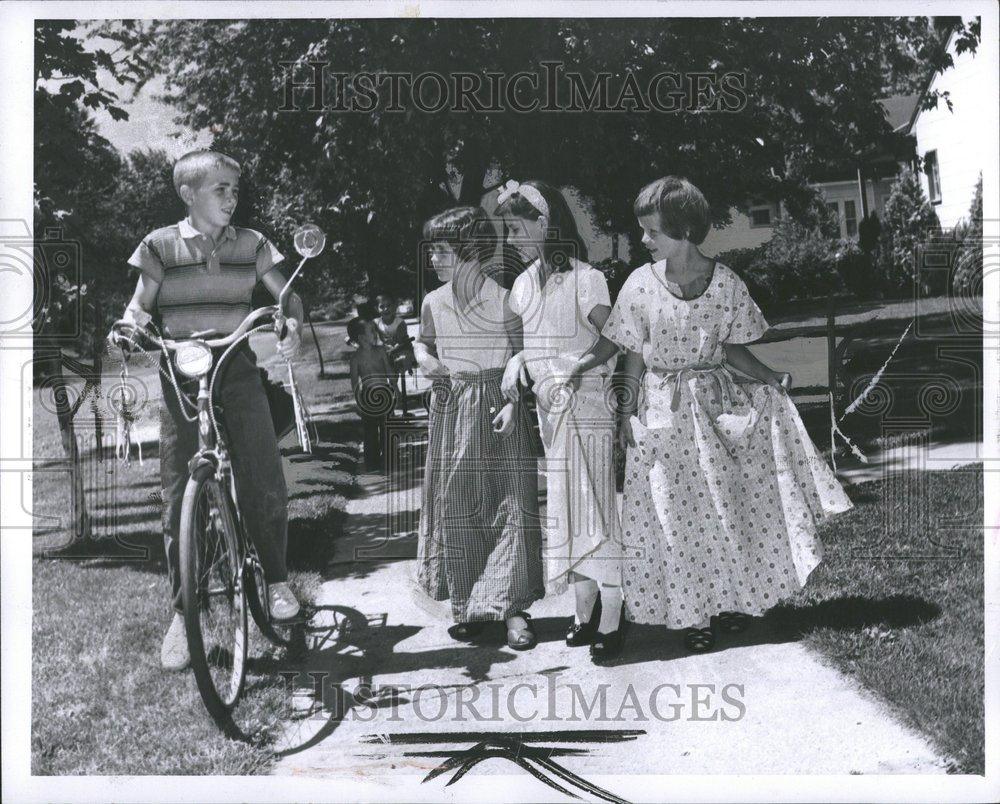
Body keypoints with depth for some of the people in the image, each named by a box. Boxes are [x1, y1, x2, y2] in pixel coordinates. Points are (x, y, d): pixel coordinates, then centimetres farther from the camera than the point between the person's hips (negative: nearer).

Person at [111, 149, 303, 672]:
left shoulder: (250, 244, 4)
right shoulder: (161, 245, 1)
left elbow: (287, 295, 8)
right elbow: (141, 305, 5)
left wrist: (291, 325, -13)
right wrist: (130, 324, -18)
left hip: (236, 373, 1)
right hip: (180, 377, -1)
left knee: (264, 485, -6)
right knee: (179, 496, -1)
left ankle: (276, 580, 18)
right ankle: (181, 613, 9)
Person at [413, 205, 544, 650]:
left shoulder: (503, 298, -6)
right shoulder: (433, 301, 5)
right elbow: (422, 342, 23)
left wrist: (513, 403, -14)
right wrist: (425, 359, 0)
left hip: (499, 408, -3)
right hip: (451, 409, 4)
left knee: (511, 502, -7)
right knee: (455, 505, 5)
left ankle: (512, 606, -2)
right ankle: (466, 605, 16)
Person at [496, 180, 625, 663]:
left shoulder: (584, 279, -13)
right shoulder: (525, 284, 9)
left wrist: (569, 371, -21)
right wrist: (515, 364, -2)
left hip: (587, 403, -7)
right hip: (550, 409, 7)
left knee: (596, 509, -4)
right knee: (566, 512, 12)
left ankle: (609, 623, 3)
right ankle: (585, 614, 23)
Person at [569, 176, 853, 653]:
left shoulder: (726, 285, -7)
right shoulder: (641, 284, -7)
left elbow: (731, 349, 2)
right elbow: (634, 354, 0)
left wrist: (771, 379, -11)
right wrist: (627, 413, -2)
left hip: (716, 400, 1)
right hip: (664, 408, 0)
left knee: (727, 503, 5)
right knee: (675, 514, 3)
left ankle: (730, 601, 23)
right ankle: (691, 613, 15)